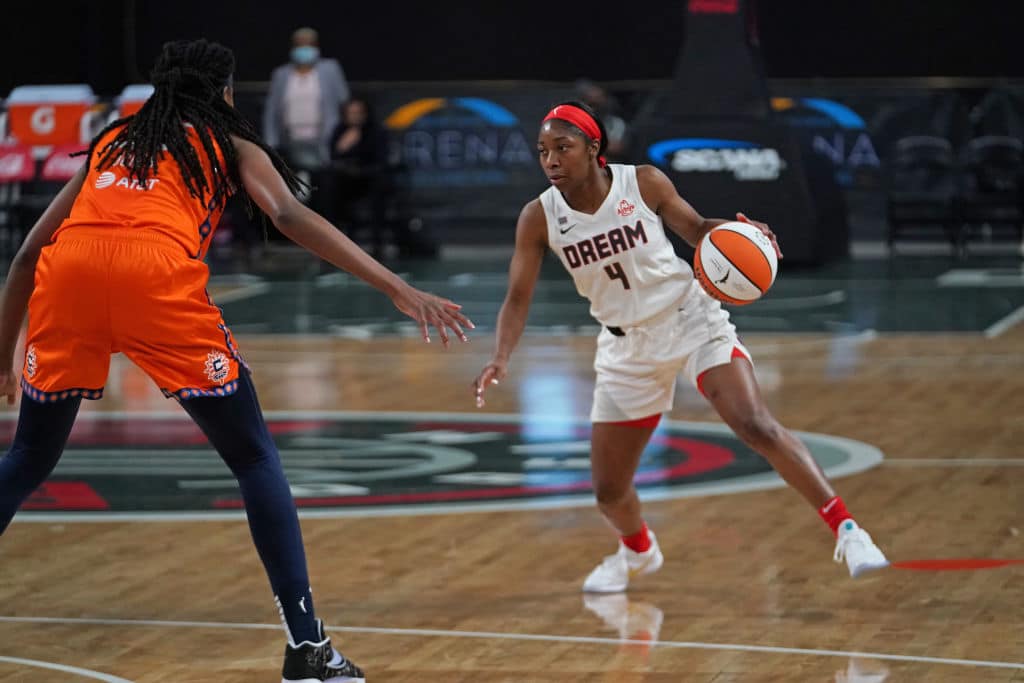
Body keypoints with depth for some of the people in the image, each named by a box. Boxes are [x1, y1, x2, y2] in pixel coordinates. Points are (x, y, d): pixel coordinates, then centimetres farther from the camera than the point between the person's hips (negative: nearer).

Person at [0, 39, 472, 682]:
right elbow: (291, 216, 6)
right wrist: (400, 289, -2)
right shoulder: (230, 144, 24)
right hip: (157, 271, -3)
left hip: (67, 270, 4)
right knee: (255, 458, 9)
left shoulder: (112, 140, 34)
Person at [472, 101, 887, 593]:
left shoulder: (643, 183, -14)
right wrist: (501, 360, -27)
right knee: (608, 491, 6)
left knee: (757, 427, -23)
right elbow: (518, 298, -10)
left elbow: (695, 228, 2)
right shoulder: (539, 219, -11)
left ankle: (845, 530, -17)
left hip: (692, 321, -3)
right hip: (627, 346, 3)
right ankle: (637, 552, 40)